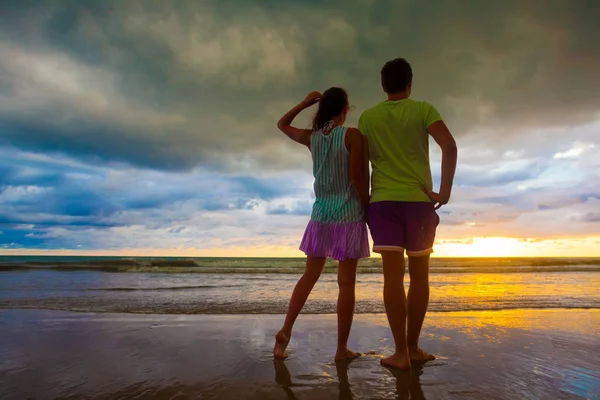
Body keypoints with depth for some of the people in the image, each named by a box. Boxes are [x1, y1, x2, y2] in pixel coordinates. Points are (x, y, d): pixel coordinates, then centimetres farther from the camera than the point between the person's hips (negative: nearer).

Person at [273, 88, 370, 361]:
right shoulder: (352, 135, -8)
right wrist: (369, 209, -3)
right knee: (346, 283, 2)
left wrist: (305, 103, 20)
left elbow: (282, 125, 24)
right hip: (348, 216, -4)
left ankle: (286, 331, 8)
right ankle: (342, 349, 9)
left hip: (321, 216, 5)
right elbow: (357, 177, -13)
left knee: (310, 276, 16)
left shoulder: (312, 137, 6)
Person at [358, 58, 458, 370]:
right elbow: (449, 146, -11)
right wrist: (445, 191, -7)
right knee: (419, 275, 9)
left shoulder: (367, 117, 9)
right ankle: (413, 346, 16)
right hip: (419, 200, -1)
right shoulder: (424, 110, 3)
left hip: (383, 201, 1)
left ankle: (401, 352, -1)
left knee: (393, 275, -2)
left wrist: (364, 196, 15)